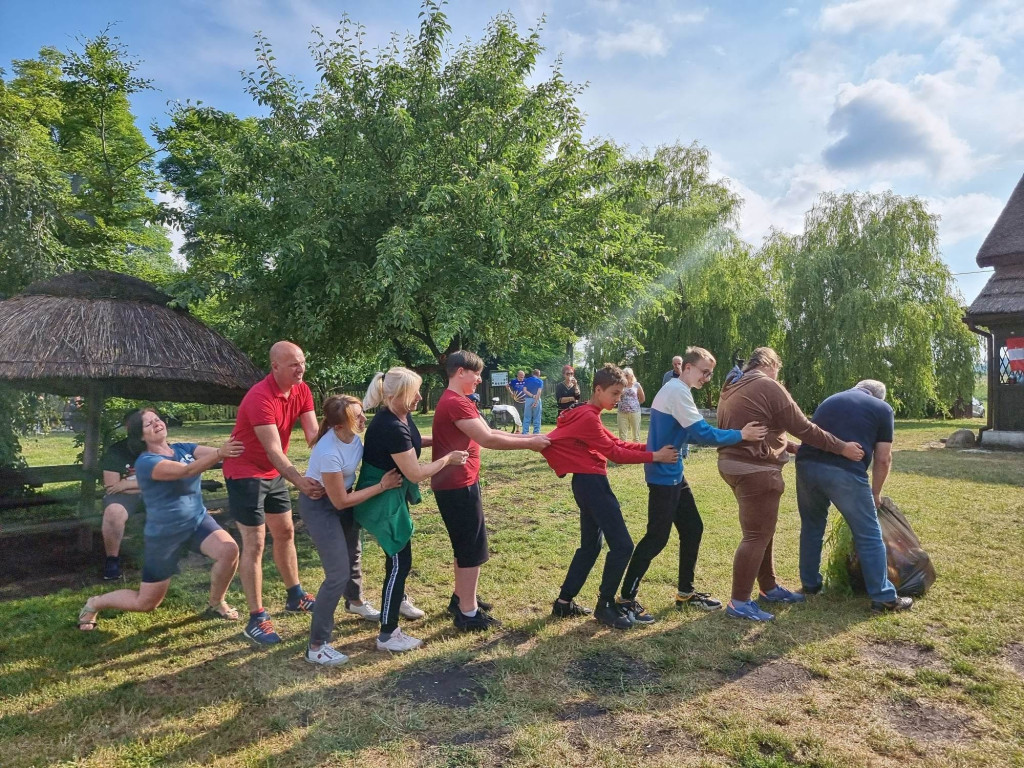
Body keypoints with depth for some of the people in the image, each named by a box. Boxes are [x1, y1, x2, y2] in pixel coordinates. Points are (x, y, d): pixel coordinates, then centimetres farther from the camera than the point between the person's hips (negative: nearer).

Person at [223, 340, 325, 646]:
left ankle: (295, 597, 33)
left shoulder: (302, 391, -5)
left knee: (285, 533, 17)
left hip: (274, 472, 8)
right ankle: (257, 619, 1)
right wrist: (300, 481, -46)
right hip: (245, 473, -8)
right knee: (254, 543, -7)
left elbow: (313, 433, -12)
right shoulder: (260, 398, -28)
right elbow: (273, 450, -35)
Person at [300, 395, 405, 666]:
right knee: (338, 574, -10)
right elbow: (340, 501, -27)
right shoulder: (329, 453, -37)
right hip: (320, 505, -8)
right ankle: (316, 646, 3)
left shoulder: (353, 434, -17)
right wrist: (381, 486, -25)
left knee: (353, 552, 27)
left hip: (344, 495, 8)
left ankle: (355, 601, 56)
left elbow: (364, 460, 7)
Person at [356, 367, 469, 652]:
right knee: (400, 560, -4)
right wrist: (449, 458, -14)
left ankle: (398, 600, 48)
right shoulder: (391, 428, -31)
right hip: (382, 500, -10)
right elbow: (416, 473, -26)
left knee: (400, 552, 25)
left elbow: (410, 443, 20)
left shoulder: (400, 416, -2)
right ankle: (387, 634, 6)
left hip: (392, 495, 10)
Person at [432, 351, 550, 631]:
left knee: (465, 545, 21)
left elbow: (487, 432, 12)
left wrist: (528, 437, 4)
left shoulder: (454, 402, 15)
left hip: (457, 484, 11)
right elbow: (487, 439, -24)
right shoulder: (455, 403, -20)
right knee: (473, 548, -1)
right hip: (459, 486, -11)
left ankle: (461, 598, 34)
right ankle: (468, 613, 9)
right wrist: (529, 443, -16)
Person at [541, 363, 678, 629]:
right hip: (592, 483, -11)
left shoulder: (586, 415, 17)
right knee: (622, 545, -6)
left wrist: (650, 446, 3)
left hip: (588, 483, 11)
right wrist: (654, 456, -15)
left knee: (590, 546, 17)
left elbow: (617, 443, 13)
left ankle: (564, 603, 22)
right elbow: (615, 453, -16)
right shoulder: (588, 417, -16)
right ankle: (605, 606, 6)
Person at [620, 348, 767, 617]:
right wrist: (740, 435, -18)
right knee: (657, 537, -5)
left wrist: (731, 435, 9)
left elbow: (690, 433, 18)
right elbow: (701, 432, -23)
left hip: (673, 475, 10)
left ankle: (685, 592, 27)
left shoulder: (676, 390, 14)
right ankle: (626, 598, 4)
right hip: (664, 476, -10)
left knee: (693, 529, 15)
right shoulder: (677, 390, -17)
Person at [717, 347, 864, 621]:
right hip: (755, 470, -10)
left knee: (761, 531, 20)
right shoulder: (768, 386, -12)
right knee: (757, 535, -3)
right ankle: (739, 602, 1)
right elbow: (803, 428, -10)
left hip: (735, 464, 10)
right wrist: (842, 447, -2)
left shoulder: (732, 390, 16)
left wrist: (789, 446, 22)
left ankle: (769, 587, 31)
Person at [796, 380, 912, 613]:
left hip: (807, 464, 5)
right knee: (868, 535, 9)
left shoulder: (831, 400, 30)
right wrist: (875, 493, 28)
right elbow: (883, 459, 13)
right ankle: (883, 597, 16)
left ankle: (810, 584, 33)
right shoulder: (882, 408, 17)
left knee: (812, 526, 23)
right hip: (845, 471, -5)